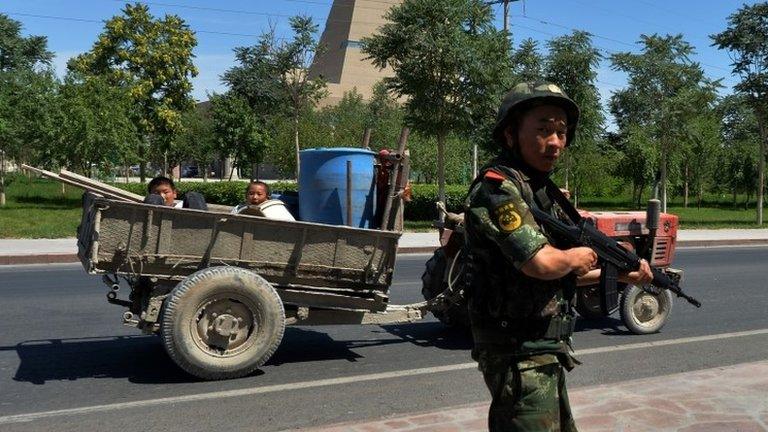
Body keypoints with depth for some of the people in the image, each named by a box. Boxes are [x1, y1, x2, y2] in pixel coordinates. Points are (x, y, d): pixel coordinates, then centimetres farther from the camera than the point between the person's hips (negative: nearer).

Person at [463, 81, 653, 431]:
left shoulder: (541, 188, 12)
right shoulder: (497, 185, -18)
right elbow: (541, 263, -29)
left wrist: (621, 274, 13)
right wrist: (579, 257, -9)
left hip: (545, 350, 10)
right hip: (519, 355, -10)